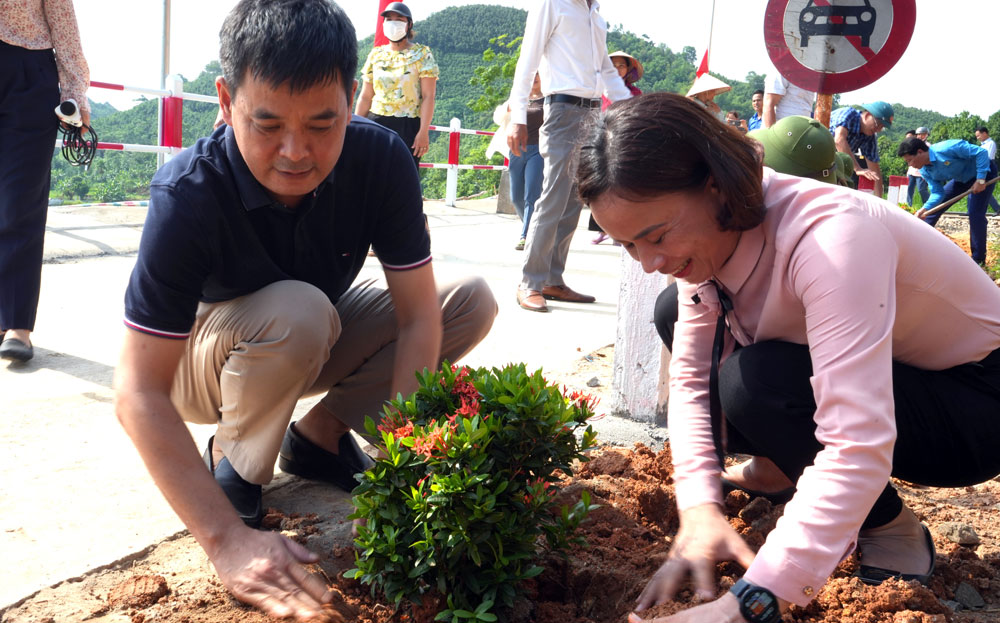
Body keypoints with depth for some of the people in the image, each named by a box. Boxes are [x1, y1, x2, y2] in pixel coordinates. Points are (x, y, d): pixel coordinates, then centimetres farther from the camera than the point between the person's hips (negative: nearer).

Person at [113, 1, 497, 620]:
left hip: (317, 347, 4)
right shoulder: (188, 194, -34)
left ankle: (318, 435, -1)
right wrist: (228, 539, -43)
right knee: (297, 312, -37)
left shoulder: (381, 158, -25)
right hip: (203, 359, -4)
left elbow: (417, 318, -22)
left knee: (473, 301, -14)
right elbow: (140, 394, -35)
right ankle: (234, 463, -9)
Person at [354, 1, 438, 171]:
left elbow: (428, 97, -6)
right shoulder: (376, 54, 12)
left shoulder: (421, 54, 1)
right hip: (376, 124, 3)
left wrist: (423, 131, -15)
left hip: (408, 128, -3)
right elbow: (365, 97, 12)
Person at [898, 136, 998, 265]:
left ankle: (979, 259, -6)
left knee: (975, 214, -18)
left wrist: (980, 180, -33)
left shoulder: (945, 149, -35)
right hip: (961, 179, 8)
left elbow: (981, 152, -31)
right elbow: (937, 192, -12)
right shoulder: (926, 171, -10)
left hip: (984, 172, -8)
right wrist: (925, 209, -30)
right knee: (933, 207, 6)